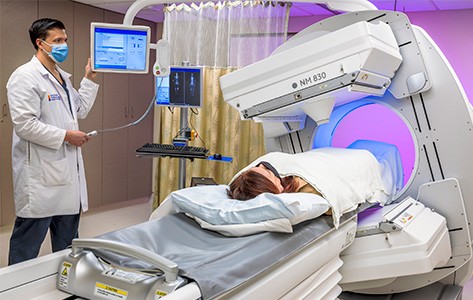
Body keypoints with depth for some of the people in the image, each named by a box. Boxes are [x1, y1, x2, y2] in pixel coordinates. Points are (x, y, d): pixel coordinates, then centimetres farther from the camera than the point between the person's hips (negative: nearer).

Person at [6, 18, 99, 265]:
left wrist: (89, 80, 17)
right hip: (40, 176, -9)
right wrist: (66, 136, -17)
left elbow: (80, 110, 24)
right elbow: (24, 124, -21)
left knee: (67, 241, 18)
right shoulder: (25, 77, -12)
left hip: (68, 170, 9)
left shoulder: (63, 77, 16)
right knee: (28, 241, 2)